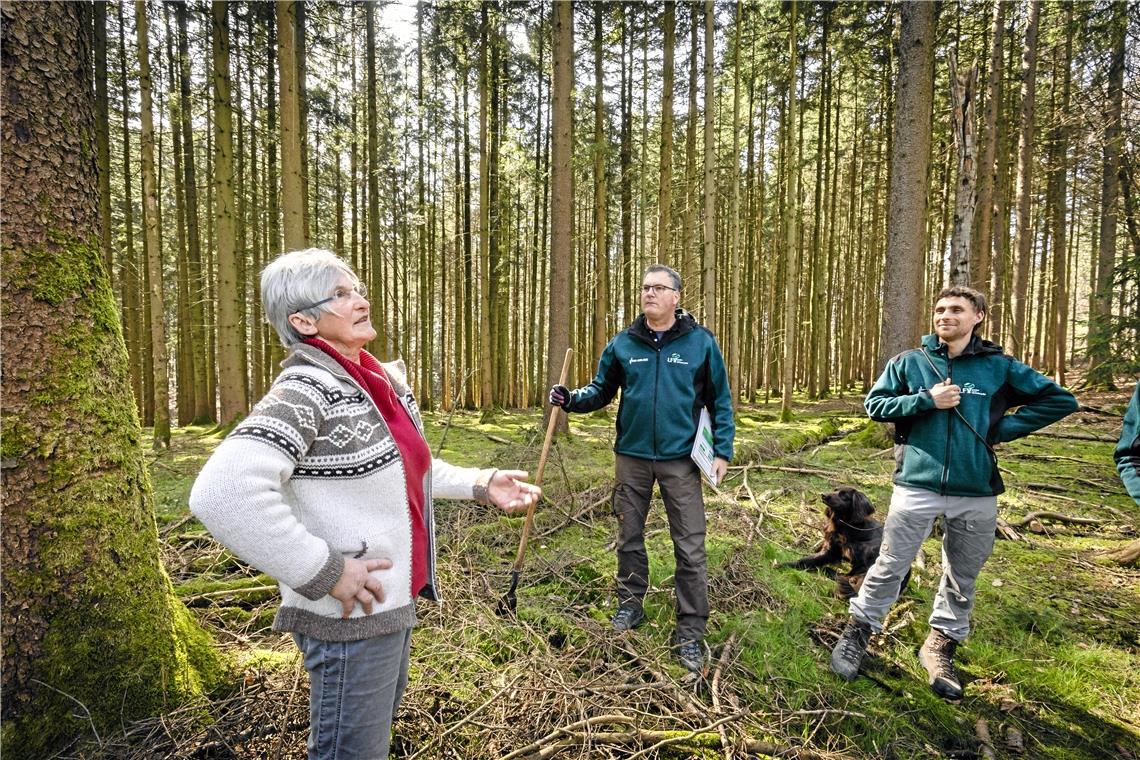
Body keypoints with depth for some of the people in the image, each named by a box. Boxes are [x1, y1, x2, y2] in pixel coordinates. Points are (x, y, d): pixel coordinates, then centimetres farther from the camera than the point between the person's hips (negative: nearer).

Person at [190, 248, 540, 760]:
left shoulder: (382, 381, 3)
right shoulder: (305, 392, -22)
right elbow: (222, 493, -34)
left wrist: (478, 485, 9)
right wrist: (324, 572, -28)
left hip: (395, 601, 8)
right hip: (350, 616, -8)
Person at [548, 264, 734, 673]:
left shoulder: (701, 342, -3)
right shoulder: (623, 344, 3)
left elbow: (720, 401, 2)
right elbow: (601, 391, 9)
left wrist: (722, 450, -4)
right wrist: (571, 399, -10)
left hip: (681, 459, -2)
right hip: (632, 457, 3)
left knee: (690, 547, 1)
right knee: (629, 538, 16)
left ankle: (690, 633, 15)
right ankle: (630, 604, 37)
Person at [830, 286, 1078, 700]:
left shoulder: (1000, 366, 3)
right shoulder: (910, 362, 1)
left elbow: (1060, 399, 10)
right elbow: (874, 404, 2)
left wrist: (1004, 428, 0)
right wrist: (925, 400, -11)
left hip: (978, 493, 2)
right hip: (917, 485, -2)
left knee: (962, 578, 15)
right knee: (889, 568, 4)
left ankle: (941, 644, 34)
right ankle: (858, 630, 23)